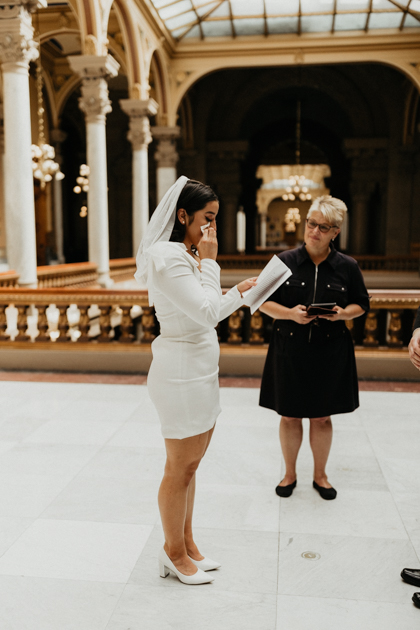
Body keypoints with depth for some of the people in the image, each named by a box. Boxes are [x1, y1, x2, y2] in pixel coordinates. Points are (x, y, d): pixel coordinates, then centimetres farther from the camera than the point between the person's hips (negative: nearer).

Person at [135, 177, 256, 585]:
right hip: (181, 372, -10)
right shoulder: (167, 257, -18)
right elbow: (206, 313, -23)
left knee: (188, 465, 19)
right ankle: (174, 552, 26)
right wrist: (209, 262, -15)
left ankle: (186, 545, 34)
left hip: (200, 371, 10)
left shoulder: (186, 256, 13)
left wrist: (239, 293, 13)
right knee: (180, 468, 6)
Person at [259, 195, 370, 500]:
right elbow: (264, 302, 1)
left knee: (322, 417, 11)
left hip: (330, 352, 1)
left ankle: (320, 475, 32)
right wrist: (289, 313, -17)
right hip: (289, 350, 0)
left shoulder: (347, 266, 1)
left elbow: (361, 304, 10)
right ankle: (290, 474, 29)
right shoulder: (284, 261, -2)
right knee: (290, 415, 9)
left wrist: (343, 313, -12)